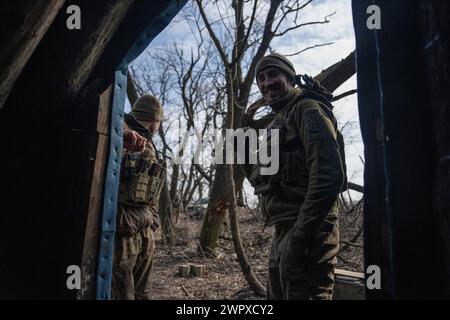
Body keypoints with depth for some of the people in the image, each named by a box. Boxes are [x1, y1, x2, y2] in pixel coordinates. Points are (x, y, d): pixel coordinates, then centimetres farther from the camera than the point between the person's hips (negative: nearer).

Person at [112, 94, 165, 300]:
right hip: (121, 223, -8)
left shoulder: (150, 148, 19)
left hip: (144, 226, 8)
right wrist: (122, 134, -46)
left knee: (142, 291, 15)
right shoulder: (120, 129, -6)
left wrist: (152, 222, 16)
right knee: (121, 290, -2)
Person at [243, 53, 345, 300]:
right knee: (277, 294, 20)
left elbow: (328, 175, -20)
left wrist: (301, 234, -23)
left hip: (305, 233, -10)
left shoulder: (307, 109, -7)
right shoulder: (277, 122, 22)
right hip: (283, 232, 10)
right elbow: (262, 179, 22)